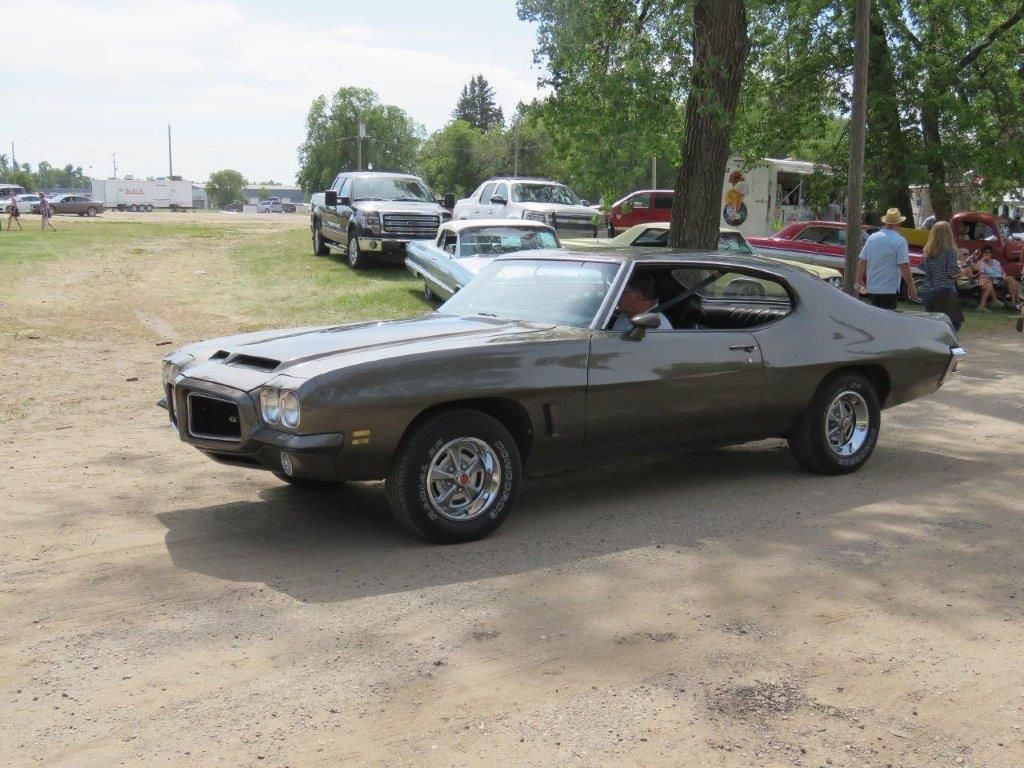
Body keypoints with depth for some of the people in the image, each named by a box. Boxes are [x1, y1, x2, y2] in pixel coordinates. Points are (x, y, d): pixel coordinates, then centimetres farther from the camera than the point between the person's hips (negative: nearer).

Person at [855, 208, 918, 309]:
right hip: (890, 289, -5)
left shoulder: (872, 238, 5)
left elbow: (862, 261, 7)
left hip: (872, 288, 5)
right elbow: (904, 266, -15)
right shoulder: (900, 241, -11)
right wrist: (911, 286, -8)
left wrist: (859, 280, 18)